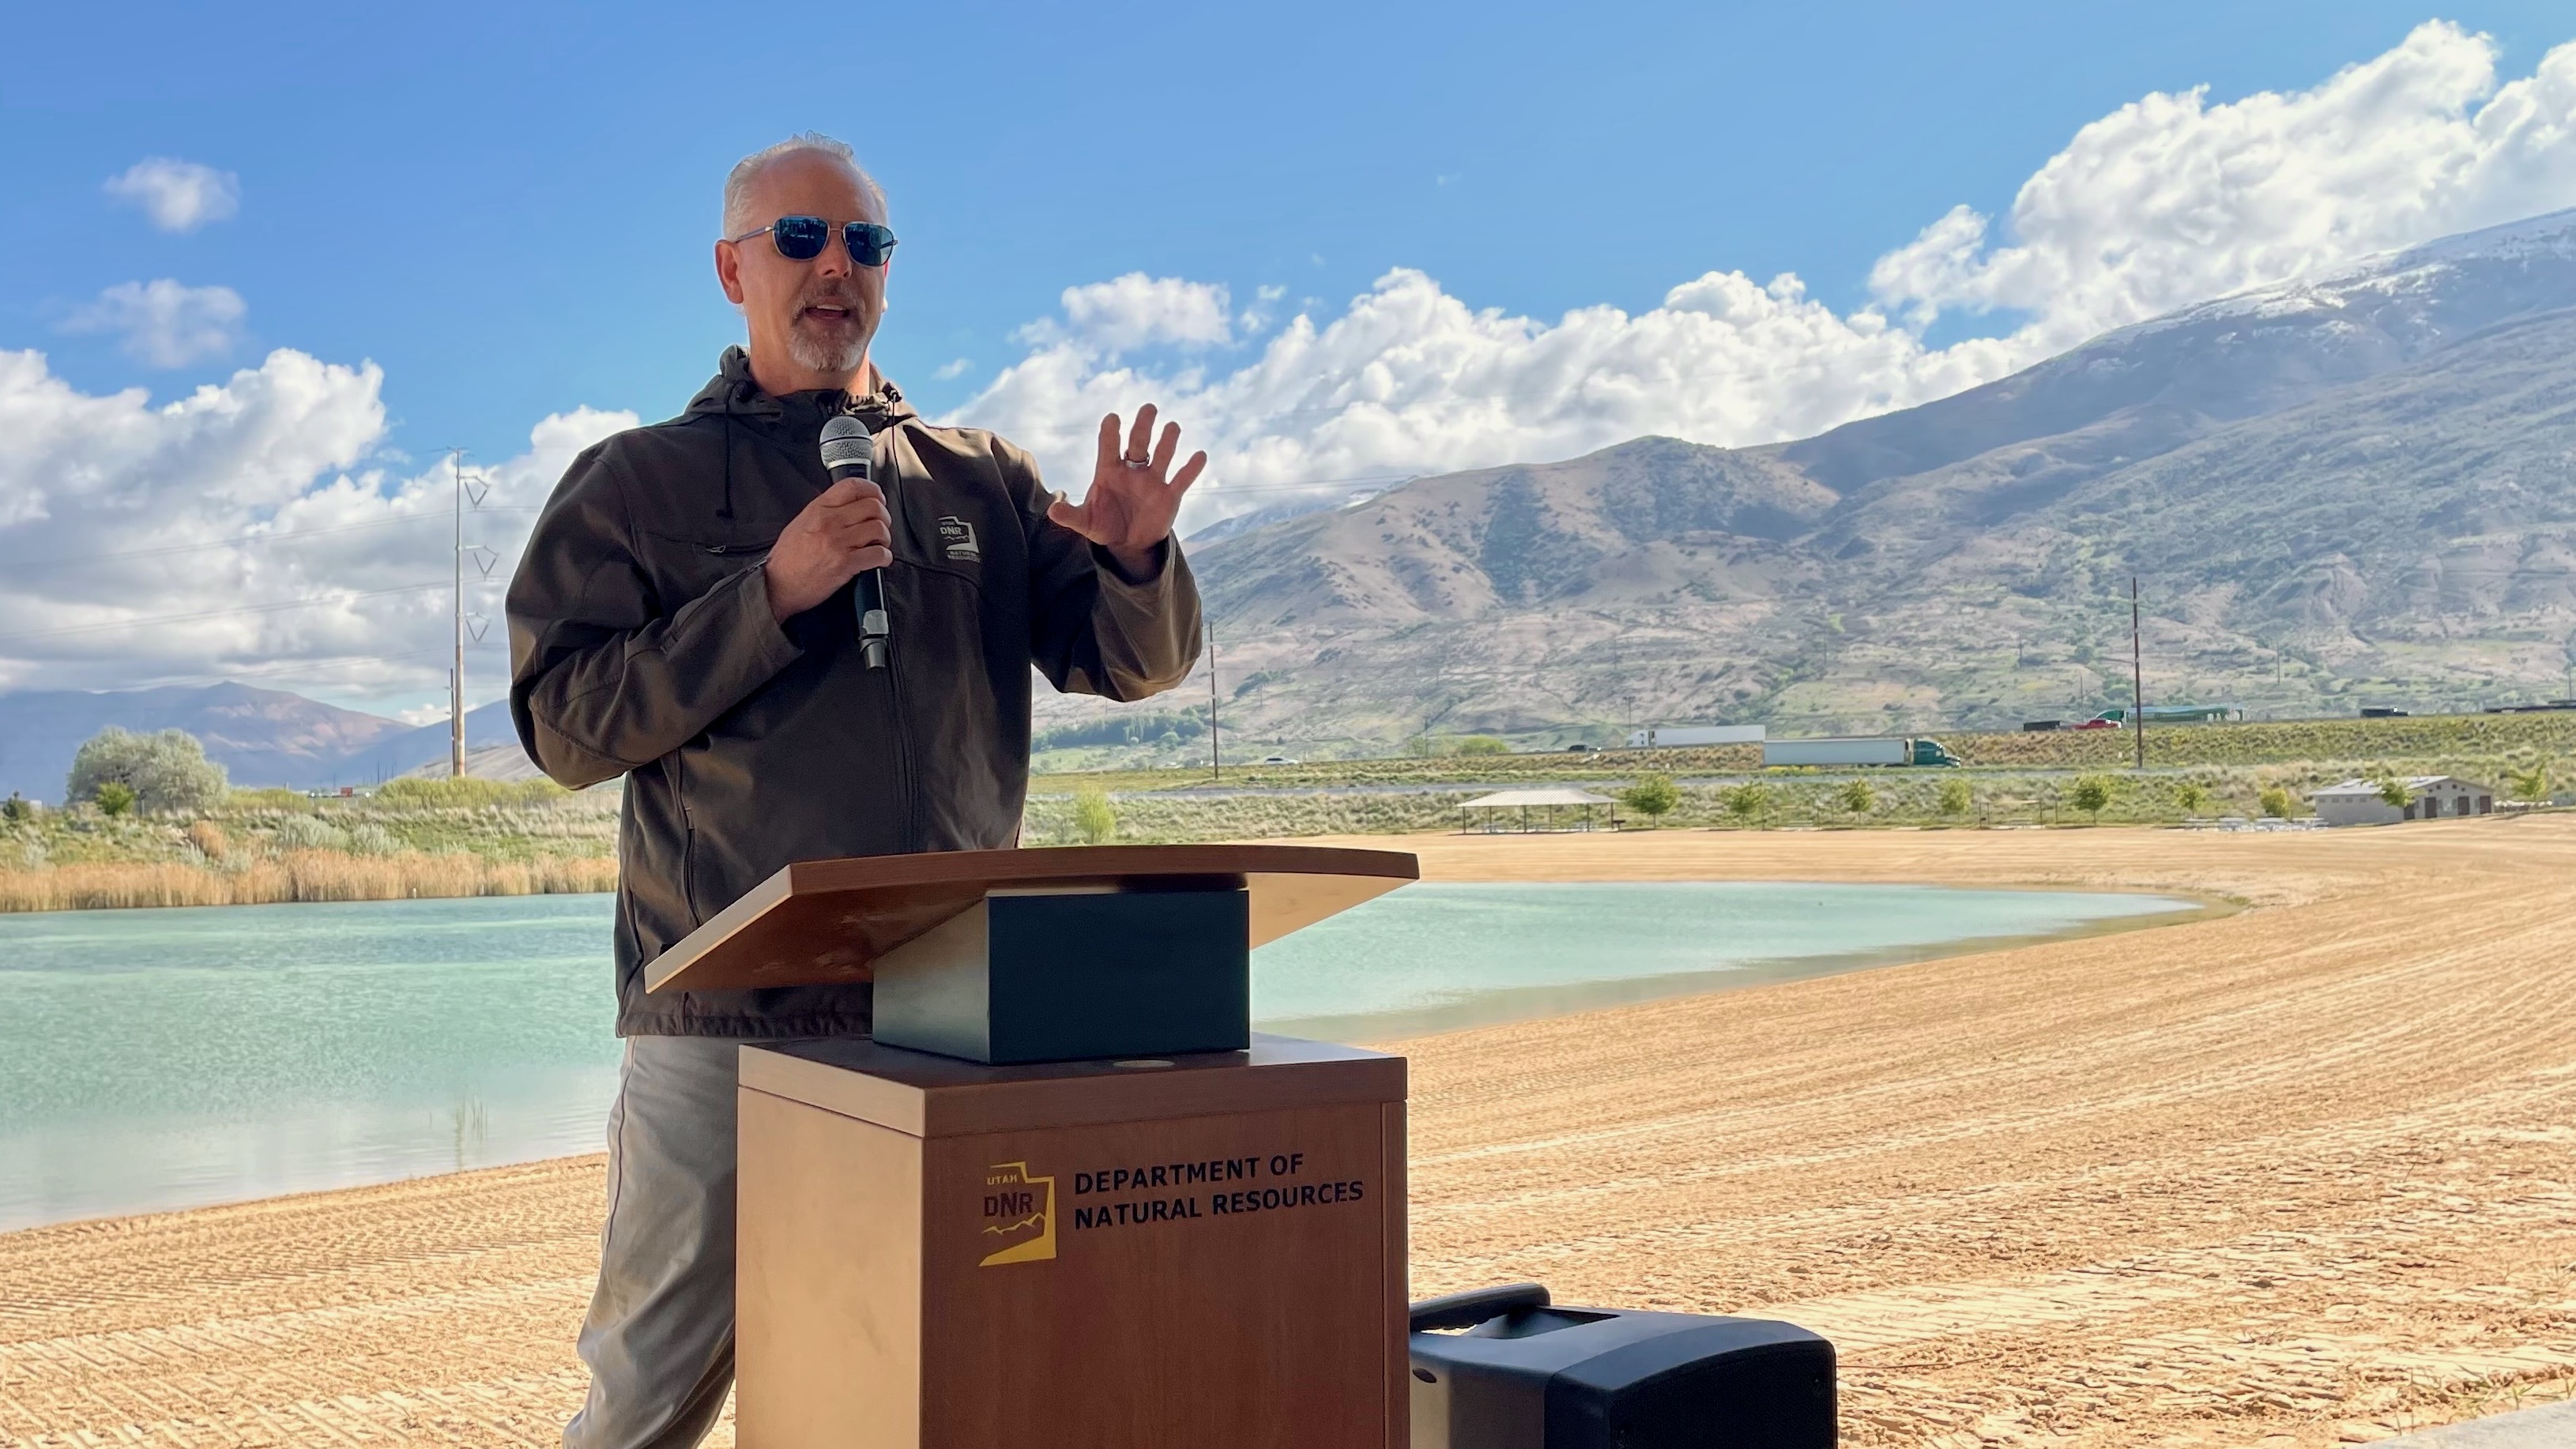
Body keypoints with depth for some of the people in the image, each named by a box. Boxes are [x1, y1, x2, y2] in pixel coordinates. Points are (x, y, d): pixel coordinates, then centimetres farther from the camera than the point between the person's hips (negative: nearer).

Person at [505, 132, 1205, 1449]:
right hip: (725, 1016, -3)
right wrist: (774, 594, -15)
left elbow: (1132, 663, 9)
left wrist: (1134, 563, -14)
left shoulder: (982, 481, 13)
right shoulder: (638, 485, 5)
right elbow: (564, 726, -5)